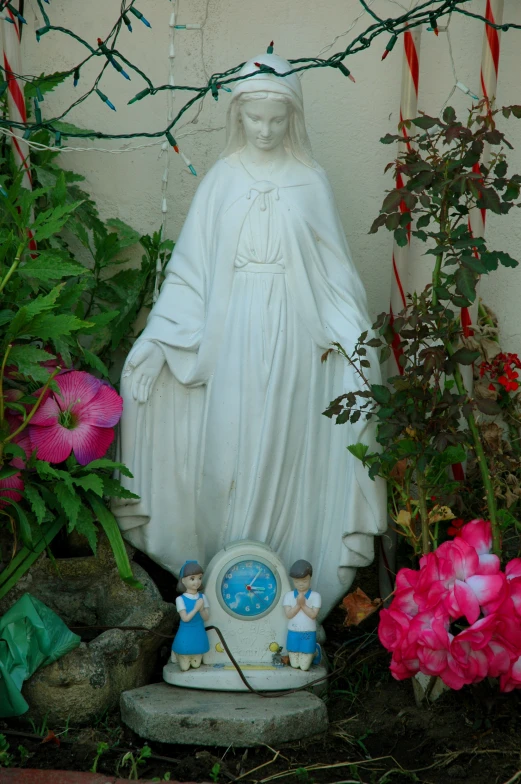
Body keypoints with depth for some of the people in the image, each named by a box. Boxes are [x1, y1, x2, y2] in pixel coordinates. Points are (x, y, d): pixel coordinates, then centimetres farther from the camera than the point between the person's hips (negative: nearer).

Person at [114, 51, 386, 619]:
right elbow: (190, 267, 4)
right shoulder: (222, 179, 6)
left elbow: (334, 272, 5)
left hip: (292, 337, 0)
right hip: (230, 335, 1)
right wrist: (155, 338, -4)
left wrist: (355, 342, -6)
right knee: (227, 450, 2)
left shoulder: (310, 181, 5)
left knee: (284, 449, 1)